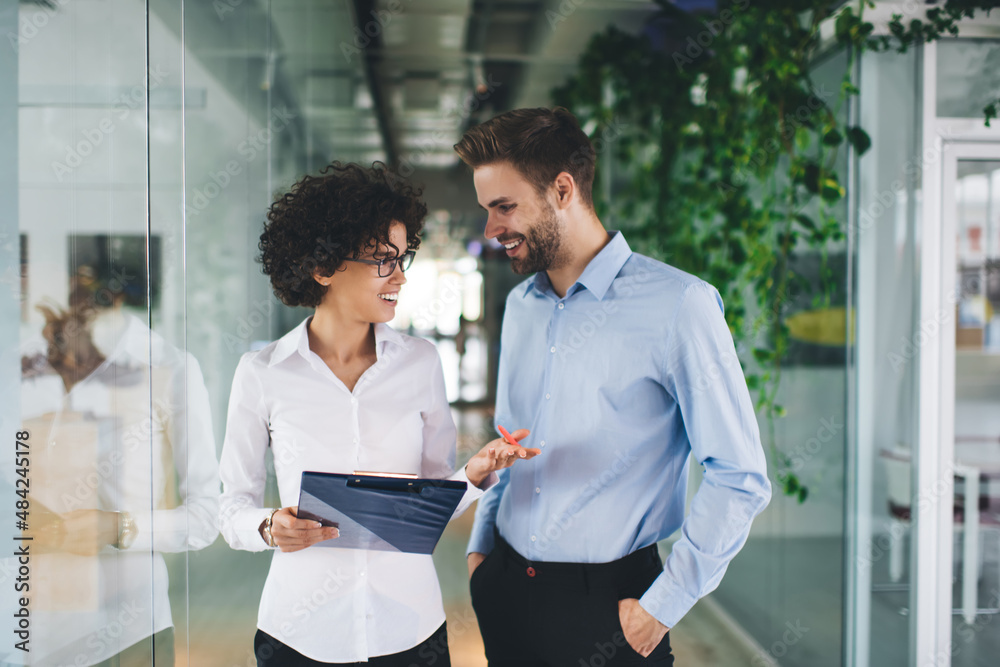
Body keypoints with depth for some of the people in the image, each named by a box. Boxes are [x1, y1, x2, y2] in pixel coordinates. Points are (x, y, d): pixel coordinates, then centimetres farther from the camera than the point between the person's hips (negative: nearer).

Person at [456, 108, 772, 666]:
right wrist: (481, 546, 10)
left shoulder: (678, 305, -14)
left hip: (607, 604, -5)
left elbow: (740, 478, -15)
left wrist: (663, 604, -14)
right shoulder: (521, 305, 8)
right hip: (505, 592, 6)